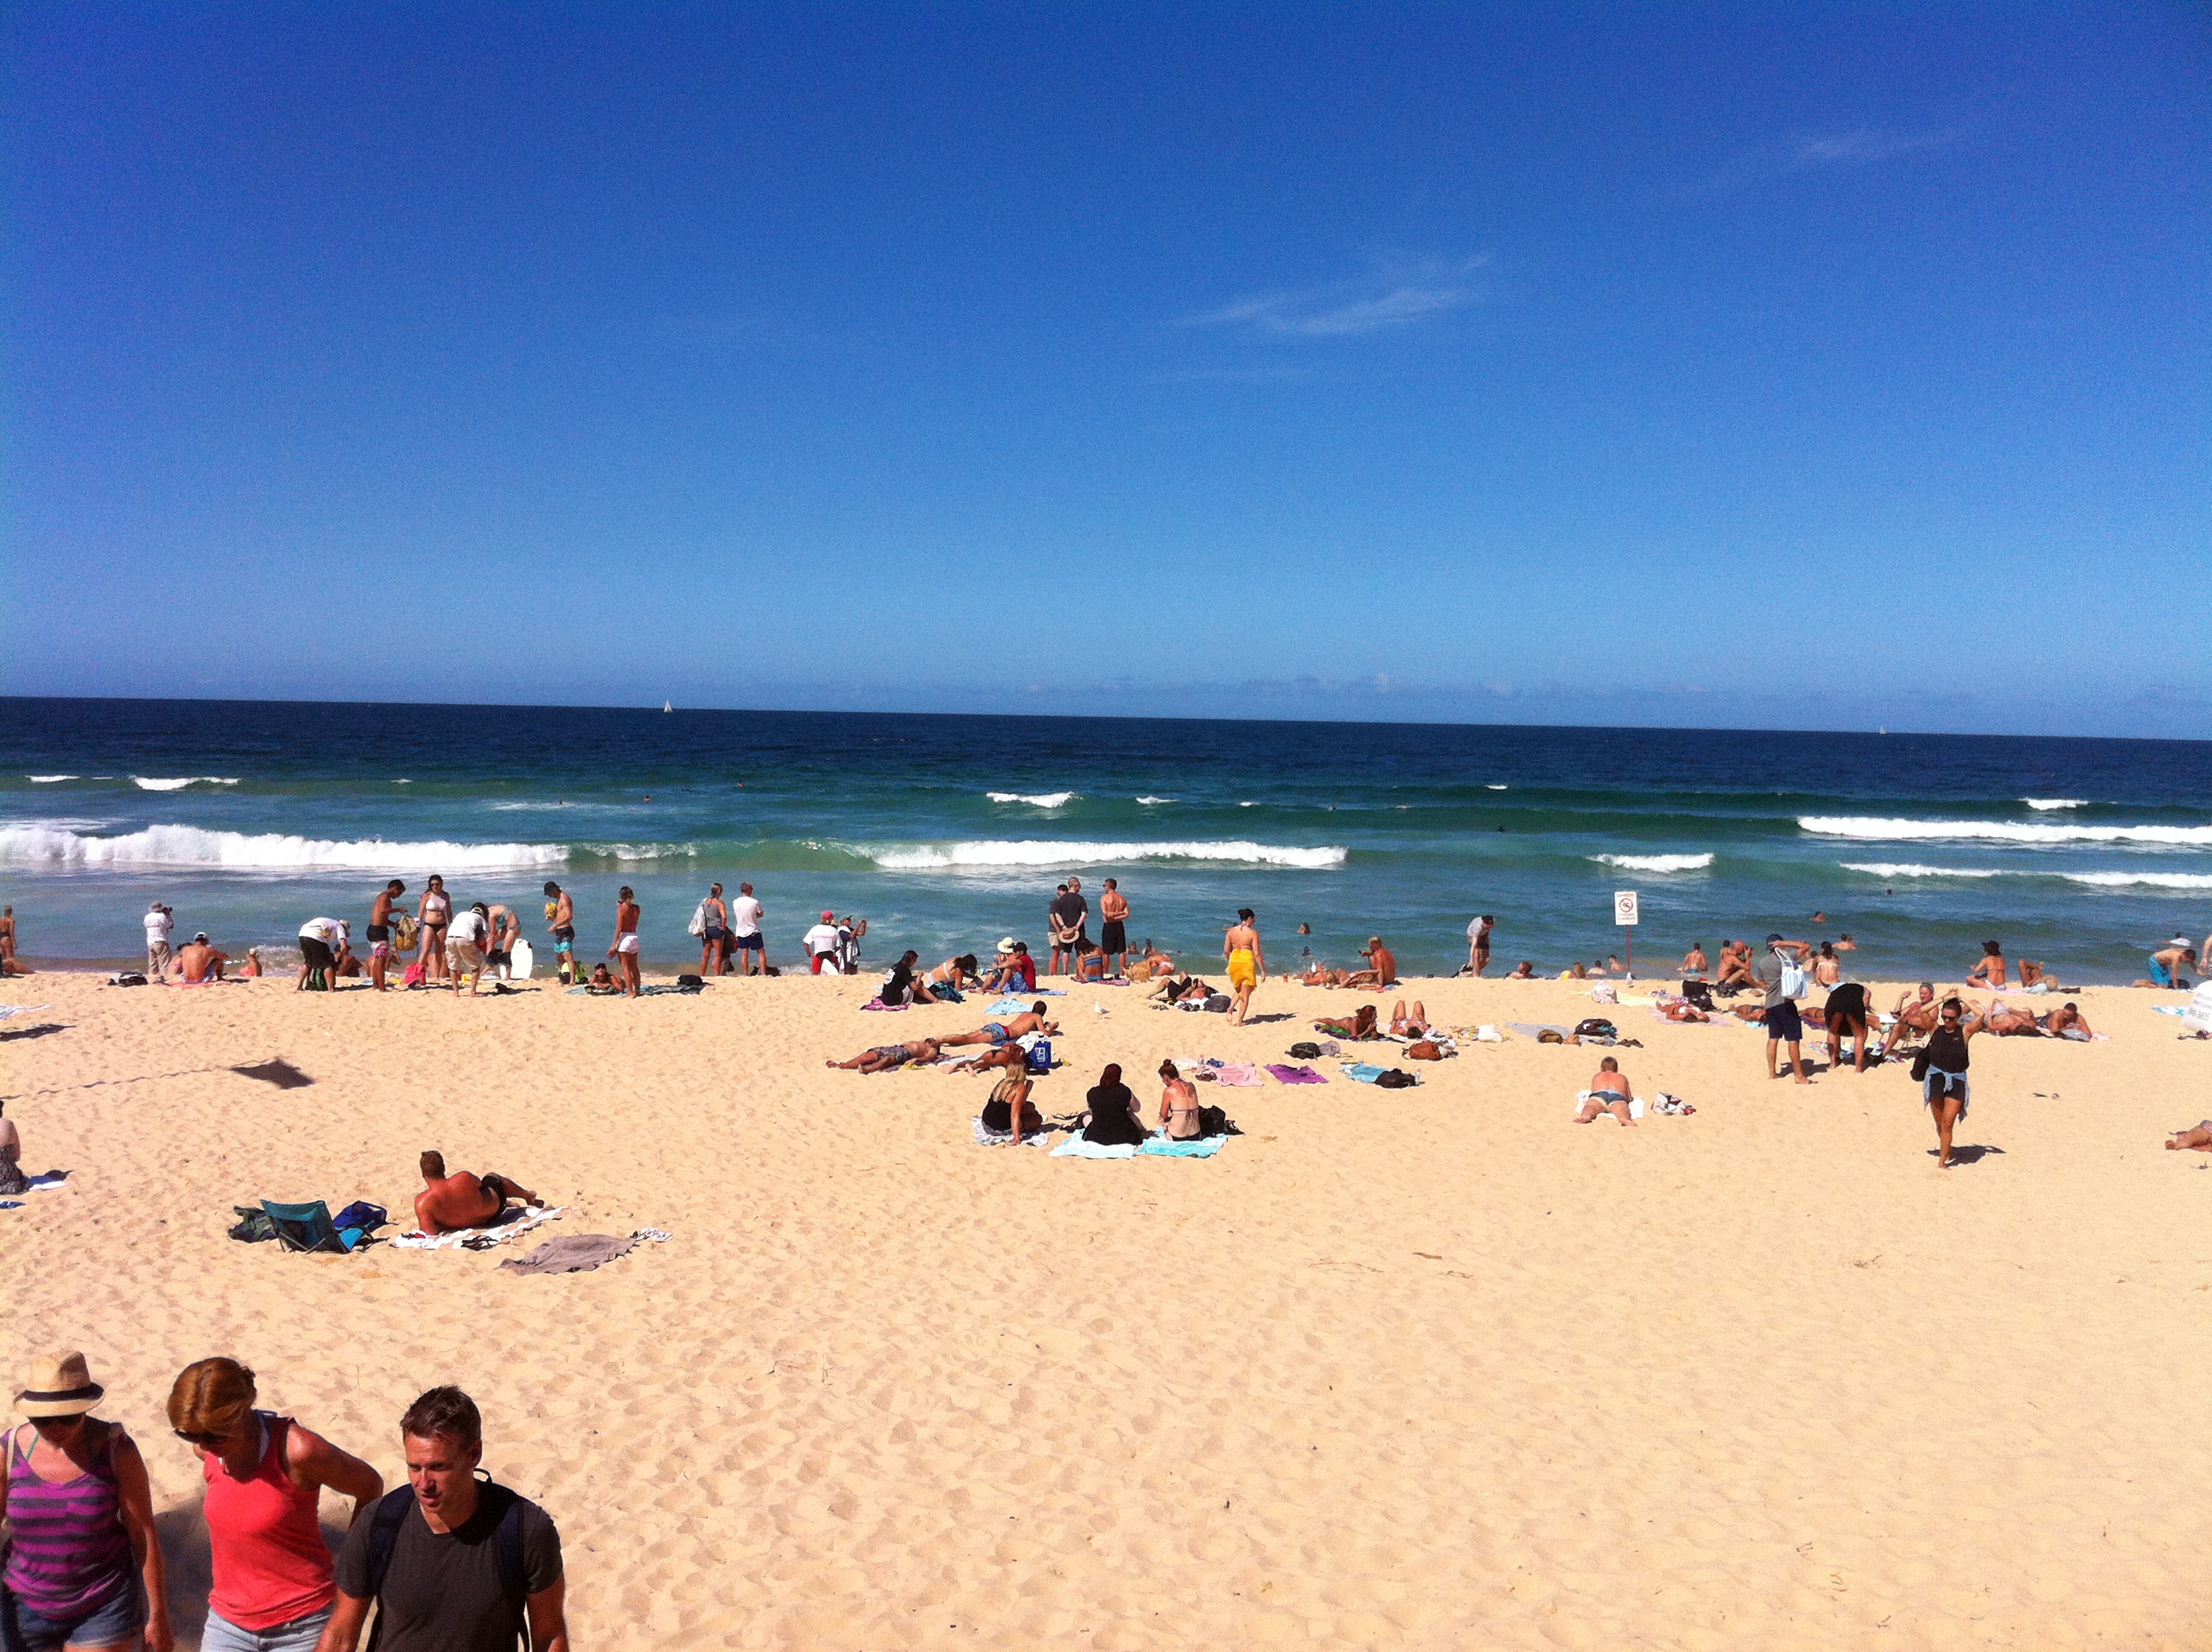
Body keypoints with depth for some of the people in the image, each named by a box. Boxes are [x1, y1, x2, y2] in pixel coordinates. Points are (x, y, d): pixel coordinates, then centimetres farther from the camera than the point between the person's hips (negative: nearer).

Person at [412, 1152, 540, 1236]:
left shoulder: (422, 1202, -35)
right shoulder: (464, 1178, -33)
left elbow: (432, 1232, -32)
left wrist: (419, 1224, -13)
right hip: (494, 1210, -1)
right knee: (492, 1176, 31)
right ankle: (529, 1196, 57)